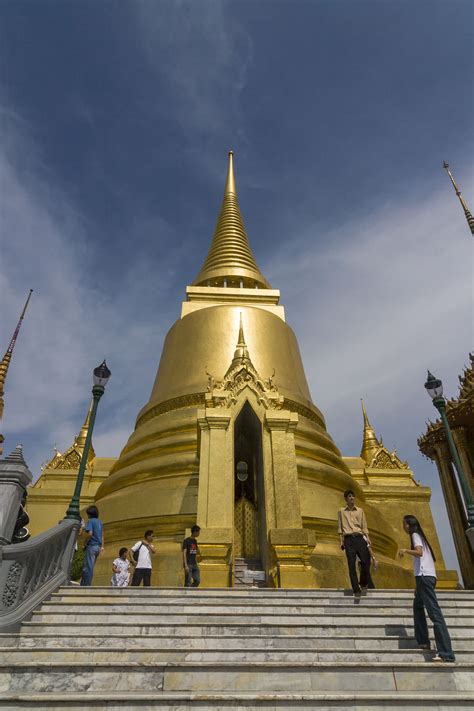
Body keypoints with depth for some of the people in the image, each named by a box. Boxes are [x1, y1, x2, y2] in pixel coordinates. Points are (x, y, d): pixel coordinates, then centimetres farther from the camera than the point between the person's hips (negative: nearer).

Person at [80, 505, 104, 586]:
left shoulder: (90, 521, -9)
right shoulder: (100, 522, 16)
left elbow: (90, 533, -21)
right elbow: (102, 535, 19)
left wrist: (85, 543, -9)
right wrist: (102, 546, 21)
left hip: (92, 546, -8)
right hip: (98, 546, 8)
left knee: (88, 567, -3)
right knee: (90, 567, 15)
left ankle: (86, 585, -2)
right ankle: (83, 584, 21)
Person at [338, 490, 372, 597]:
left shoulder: (360, 511, 10)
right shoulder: (341, 511, 8)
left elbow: (364, 527, 12)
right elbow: (340, 528, 9)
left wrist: (368, 540, 1)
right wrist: (341, 542, 3)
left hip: (359, 538, 1)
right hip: (348, 539, -1)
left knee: (366, 562, -6)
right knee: (351, 565, -3)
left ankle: (363, 584, 20)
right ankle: (356, 590, 5)